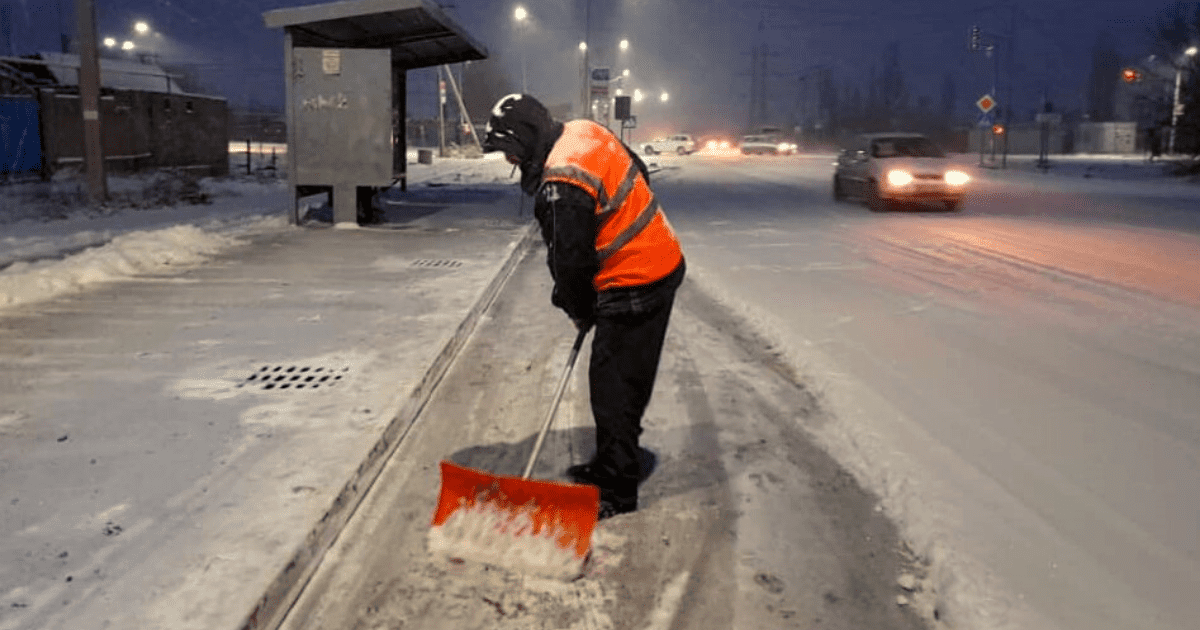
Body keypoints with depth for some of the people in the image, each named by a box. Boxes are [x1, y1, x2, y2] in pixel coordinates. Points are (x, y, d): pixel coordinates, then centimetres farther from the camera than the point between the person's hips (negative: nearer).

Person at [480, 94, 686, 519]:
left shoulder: (561, 188, -26)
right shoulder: (584, 131, 4)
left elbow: (571, 261, -19)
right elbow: (639, 172, 18)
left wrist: (580, 311, 0)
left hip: (635, 286, -10)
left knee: (614, 386, -4)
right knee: (623, 378, 19)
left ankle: (616, 493, 6)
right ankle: (612, 463, 33)